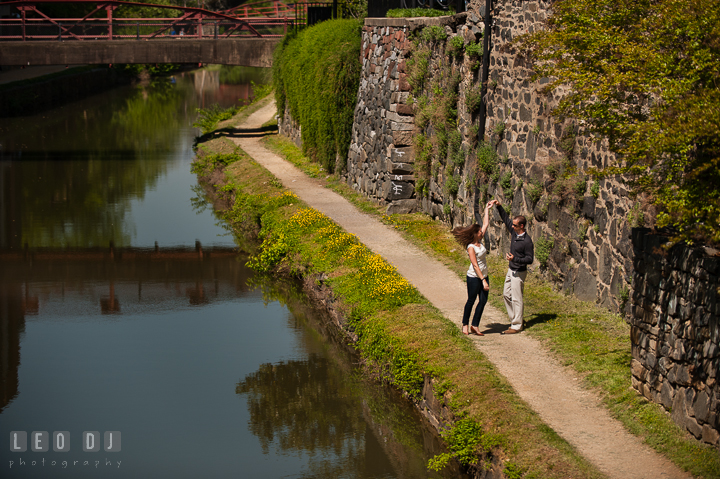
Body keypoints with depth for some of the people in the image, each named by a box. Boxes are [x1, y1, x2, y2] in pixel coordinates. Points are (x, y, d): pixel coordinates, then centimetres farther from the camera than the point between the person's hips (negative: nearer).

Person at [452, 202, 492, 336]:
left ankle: (475, 326, 11)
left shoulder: (479, 242, 5)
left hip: (484, 276, 8)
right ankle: (465, 325, 18)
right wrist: (483, 281, -25)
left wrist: (487, 210, 18)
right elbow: (475, 266, -21)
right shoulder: (471, 247, -17)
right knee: (471, 301, 3)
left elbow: (485, 224, 15)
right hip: (474, 277, -7)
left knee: (483, 301, 4)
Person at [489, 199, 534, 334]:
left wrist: (515, 259, -29)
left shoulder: (527, 241, -21)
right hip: (511, 270, 9)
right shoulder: (514, 232, 2)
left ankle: (516, 326, 2)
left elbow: (530, 259, -18)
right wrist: (498, 206, 5)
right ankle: (515, 319, 24)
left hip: (519, 273, -9)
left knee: (516, 299, -4)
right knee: (506, 295, 14)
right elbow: (505, 218, 13)